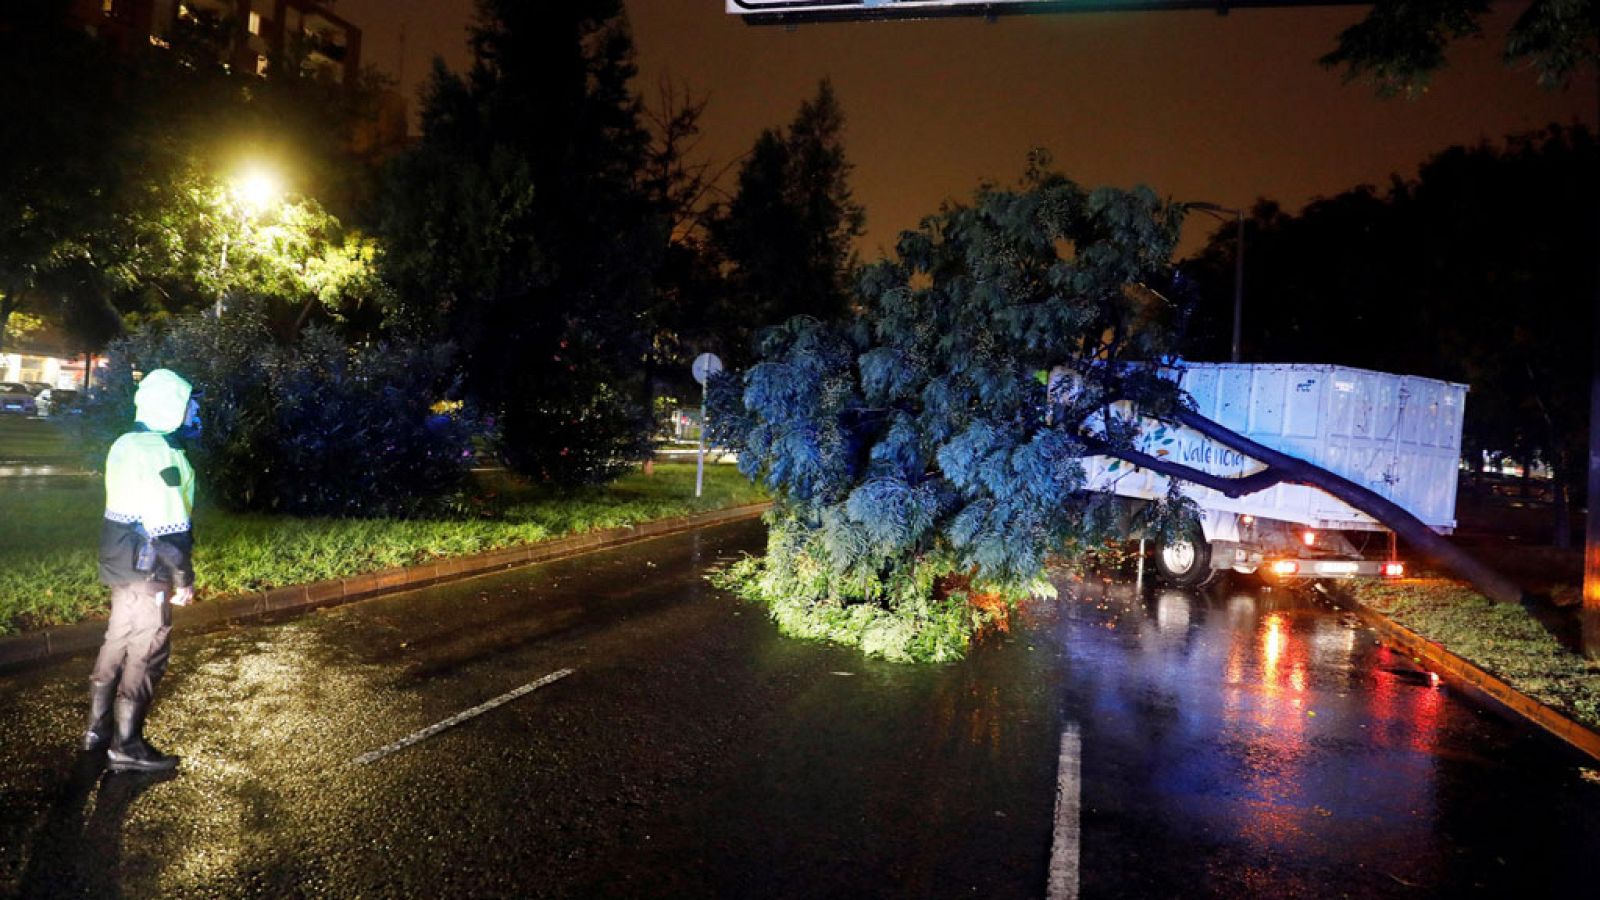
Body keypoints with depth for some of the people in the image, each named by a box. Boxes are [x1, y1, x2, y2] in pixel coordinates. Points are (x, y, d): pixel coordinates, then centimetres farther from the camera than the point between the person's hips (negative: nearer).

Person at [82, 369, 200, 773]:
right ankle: (126, 747, 5)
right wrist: (184, 577, -15)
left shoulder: (125, 444, 10)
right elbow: (169, 525, -23)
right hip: (147, 570, -10)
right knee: (147, 655, -2)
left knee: (117, 643, 19)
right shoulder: (162, 453, -20)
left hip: (119, 562, 10)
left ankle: (98, 728, 29)